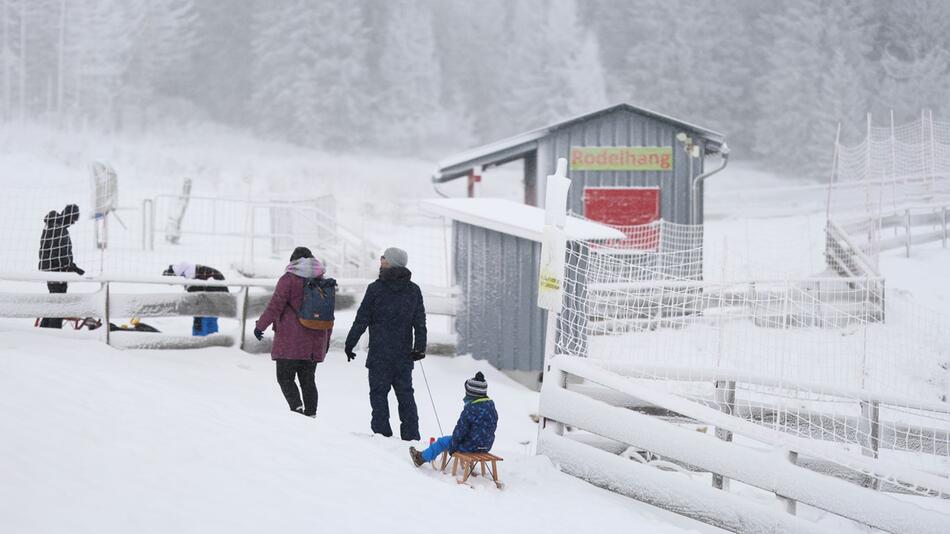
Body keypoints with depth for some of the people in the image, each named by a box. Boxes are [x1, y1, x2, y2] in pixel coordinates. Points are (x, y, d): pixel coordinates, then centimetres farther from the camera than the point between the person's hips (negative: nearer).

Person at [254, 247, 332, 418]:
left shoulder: (289, 279, -6)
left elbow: (275, 306, -10)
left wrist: (260, 325, -1)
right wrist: (327, 338, 24)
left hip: (291, 342, -5)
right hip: (314, 343, 5)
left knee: (285, 377, 0)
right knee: (308, 379, 11)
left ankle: (296, 406, -20)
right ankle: (311, 413, 4)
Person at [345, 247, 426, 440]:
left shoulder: (376, 288, -7)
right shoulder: (414, 290, 6)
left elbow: (362, 319, -5)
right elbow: (420, 322, 9)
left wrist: (349, 344, 2)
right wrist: (419, 348, 16)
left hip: (380, 353, -4)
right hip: (404, 353, 4)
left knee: (379, 392, 2)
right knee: (405, 393, 9)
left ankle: (381, 432, -3)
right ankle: (411, 436, 8)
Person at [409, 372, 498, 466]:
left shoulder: (470, 409, -21)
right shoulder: (491, 406, 3)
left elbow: (461, 429, -16)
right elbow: (493, 426, 14)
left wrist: (453, 446, -3)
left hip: (471, 445, -7)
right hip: (487, 445, 7)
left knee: (443, 441, 13)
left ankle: (422, 457, 31)